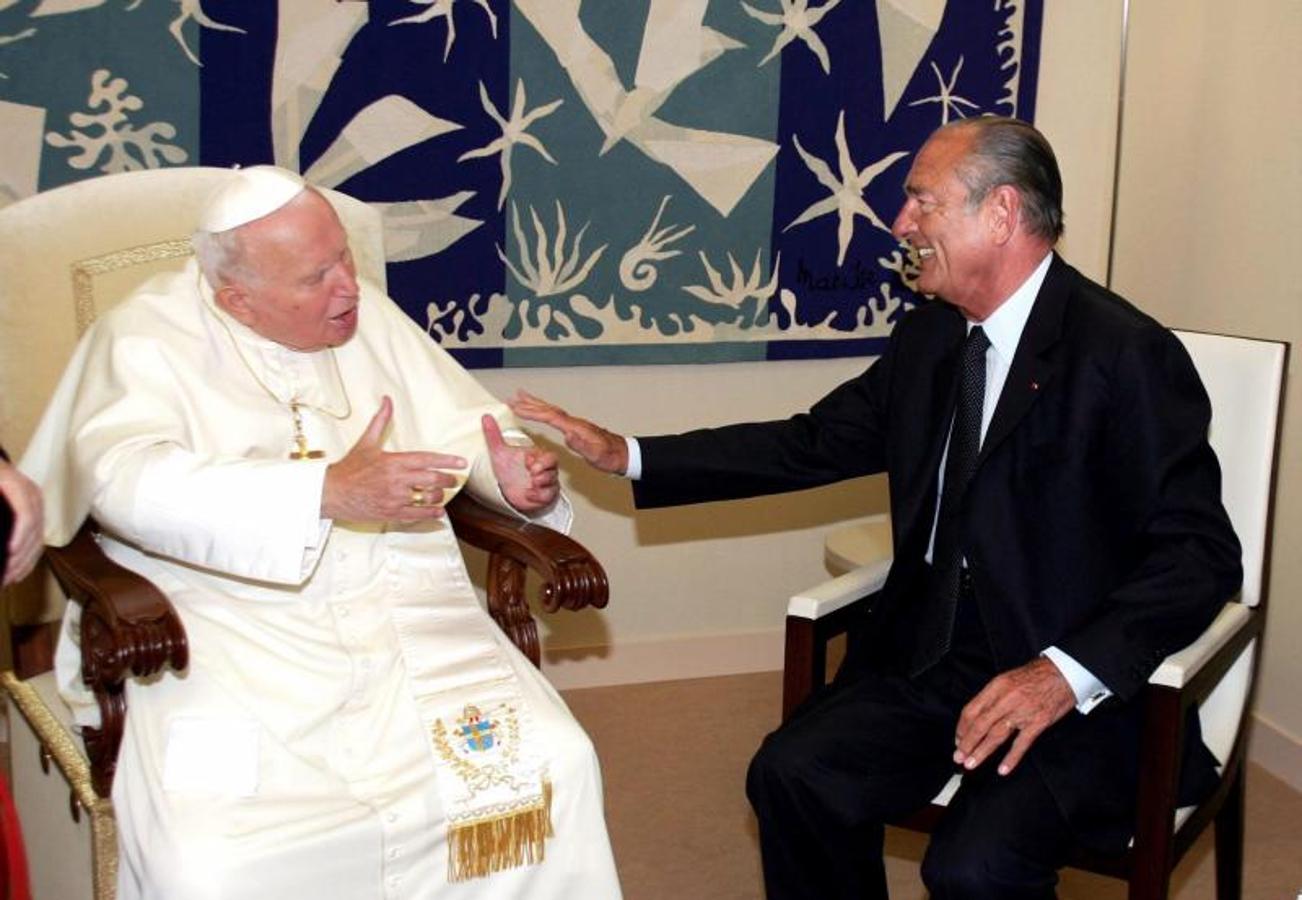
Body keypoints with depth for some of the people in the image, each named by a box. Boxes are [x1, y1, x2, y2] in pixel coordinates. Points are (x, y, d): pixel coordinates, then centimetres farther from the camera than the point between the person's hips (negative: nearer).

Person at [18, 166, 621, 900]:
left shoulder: (370, 315, 9)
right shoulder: (148, 337, -5)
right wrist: (329, 492, -34)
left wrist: (516, 474, -10)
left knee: (550, 767, -15)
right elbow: (125, 479, -23)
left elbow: (466, 422, 15)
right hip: (224, 622, -3)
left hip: (401, 607, 4)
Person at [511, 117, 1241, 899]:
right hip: (932, 655, 6)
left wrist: (1066, 674, -31)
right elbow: (813, 444, 12)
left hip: (1084, 688, -6)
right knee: (793, 775, -14)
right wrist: (627, 455, 6)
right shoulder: (930, 337, 7)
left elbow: (1200, 553, -16)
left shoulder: (1128, 355, -14)